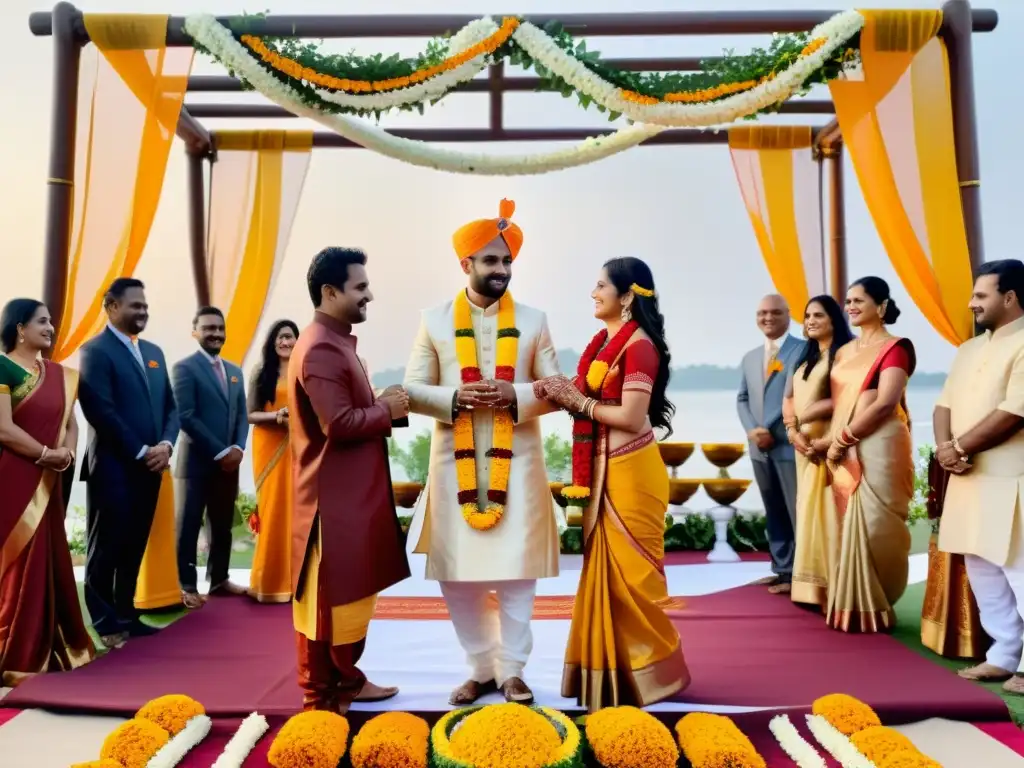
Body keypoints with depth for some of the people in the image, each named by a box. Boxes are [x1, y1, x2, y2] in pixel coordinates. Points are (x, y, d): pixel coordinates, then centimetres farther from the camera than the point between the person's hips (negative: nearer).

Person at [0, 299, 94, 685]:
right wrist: (47, 454, -12)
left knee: (48, 563, 12)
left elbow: (70, 423, 11)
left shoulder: (58, 374, 12)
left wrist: (67, 454, -8)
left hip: (47, 483, 7)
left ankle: (47, 648, 24)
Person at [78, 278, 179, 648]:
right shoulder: (95, 350, -7)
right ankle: (105, 624, 15)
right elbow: (100, 411, -16)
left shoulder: (154, 352, 16)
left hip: (149, 467, 7)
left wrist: (165, 445, -4)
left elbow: (170, 406, 13)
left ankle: (126, 615, 23)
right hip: (113, 466, -7)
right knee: (106, 548, 4)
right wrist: (141, 451, -15)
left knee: (134, 547, 12)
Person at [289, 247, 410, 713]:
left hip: (352, 492, 10)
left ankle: (346, 679, 31)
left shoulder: (337, 343, 14)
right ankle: (321, 697, 16)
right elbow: (338, 423, -26)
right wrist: (387, 410, -13)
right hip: (333, 496, -10)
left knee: (351, 591, 18)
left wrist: (384, 405, 4)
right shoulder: (320, 348, -19)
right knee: (328, 597, 2)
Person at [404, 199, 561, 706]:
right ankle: (481, 668, 24)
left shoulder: (533, 321, 6)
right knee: (457, 573, 6)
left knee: (516, 571, 3)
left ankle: (512, 670, 19)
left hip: (515, 463, 0)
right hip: (456, 463, 1)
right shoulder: (435, 321, 4)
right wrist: (453, 398, -16)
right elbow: (412, 391, 3)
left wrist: (516, 396, -15)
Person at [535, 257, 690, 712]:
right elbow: (593, 399, 9)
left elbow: (631, 417, -21)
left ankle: (652, 671, 20)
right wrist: (564, 394, -10)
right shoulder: (603, 341, 11)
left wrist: (578, 402, -13)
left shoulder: (639, 345, -15)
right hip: (602, 472, 9)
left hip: (629, 473, -8)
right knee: (605, 572, 14)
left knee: (631, 574, 2)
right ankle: (611, 671, 27)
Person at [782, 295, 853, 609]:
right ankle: (814, 587, 15)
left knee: (829, 511, -8)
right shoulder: (805, 357, 18)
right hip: (805, 445, 7)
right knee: (810, 511, 8)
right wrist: (793, 431, -6)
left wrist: (802, 418, -8)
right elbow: (788, 399, 11)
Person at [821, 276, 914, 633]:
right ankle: (853, 606, 18)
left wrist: (840, 439, -13)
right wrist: (833, 441, -1)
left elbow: (885, 403, -15)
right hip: (846, 450, 7)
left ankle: (874, 608, 9)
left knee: (874, 525, -3)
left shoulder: (895, 347, -5)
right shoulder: (844, 351, 17)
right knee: (851, 526, 9)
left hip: (878, 446, -7)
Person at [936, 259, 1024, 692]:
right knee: (983, 571, 12)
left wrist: (959, 448, -10)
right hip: (968, 478, 8)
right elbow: (945, 404, 13)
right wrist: (946, 448, -5)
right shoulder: (969, 349, 17)